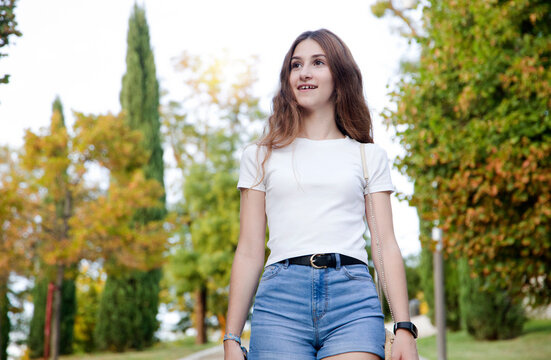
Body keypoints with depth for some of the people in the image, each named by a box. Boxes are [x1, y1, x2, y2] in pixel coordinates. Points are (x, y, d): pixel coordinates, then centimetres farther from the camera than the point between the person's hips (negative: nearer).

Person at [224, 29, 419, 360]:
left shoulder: (369, 156, 15)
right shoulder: (261, 156, 15)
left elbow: (386, 247, 10)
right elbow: (249, 252, 12)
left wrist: (404, 328, 0)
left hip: (353, 298, 0)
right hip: (280, 300, 0)